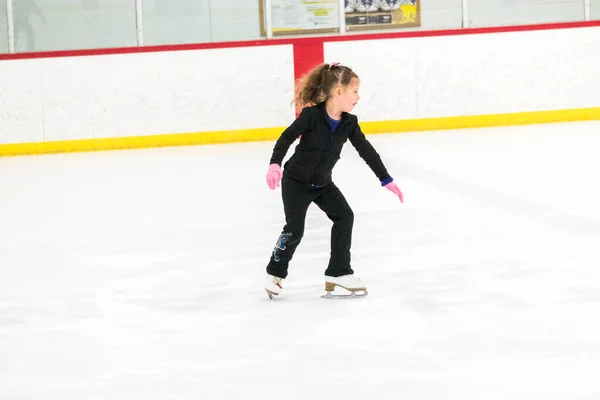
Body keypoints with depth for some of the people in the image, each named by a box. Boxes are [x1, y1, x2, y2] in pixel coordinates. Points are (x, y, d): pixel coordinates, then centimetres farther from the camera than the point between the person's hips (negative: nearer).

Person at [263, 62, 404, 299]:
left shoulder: (349, 123, -6)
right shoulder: (312, 115, -23)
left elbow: (366, 150, 0)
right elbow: (287, 137, -19)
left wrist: (386, 180, 2)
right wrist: (275, 164, -31)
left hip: (322, 183, 6)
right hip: (295, 181, -6)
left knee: (344, 217, -3)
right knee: (295, 228, -8)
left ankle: (339, 272, 4)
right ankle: (275, 274, 13)